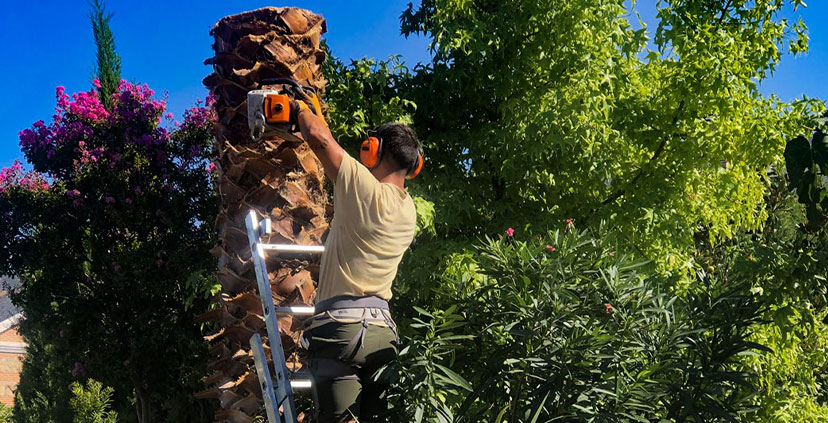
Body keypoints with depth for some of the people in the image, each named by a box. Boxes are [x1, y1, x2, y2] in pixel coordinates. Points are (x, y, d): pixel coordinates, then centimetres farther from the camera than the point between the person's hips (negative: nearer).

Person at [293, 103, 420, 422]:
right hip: (383, 330, 7)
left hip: (342, 323, -7)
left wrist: (302, 111, 13)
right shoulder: (408, 211, 12)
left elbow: (319, 136, -8)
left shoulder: (364, 188, -9)